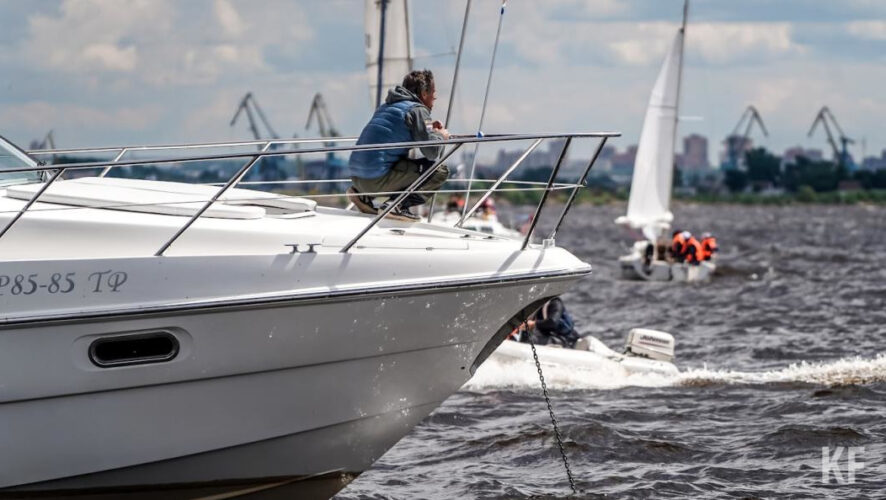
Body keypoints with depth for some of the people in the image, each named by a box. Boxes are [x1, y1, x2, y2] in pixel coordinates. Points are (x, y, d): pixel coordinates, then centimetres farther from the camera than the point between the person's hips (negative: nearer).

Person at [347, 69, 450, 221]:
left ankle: (362, 193, 15)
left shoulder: (387, 106, 21)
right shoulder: (417, 110, -4)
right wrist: (441, 136, 13)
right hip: (377, 179, -8)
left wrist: (430, 129, 25)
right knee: (440, 171, -4)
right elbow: (432, 152, -9)